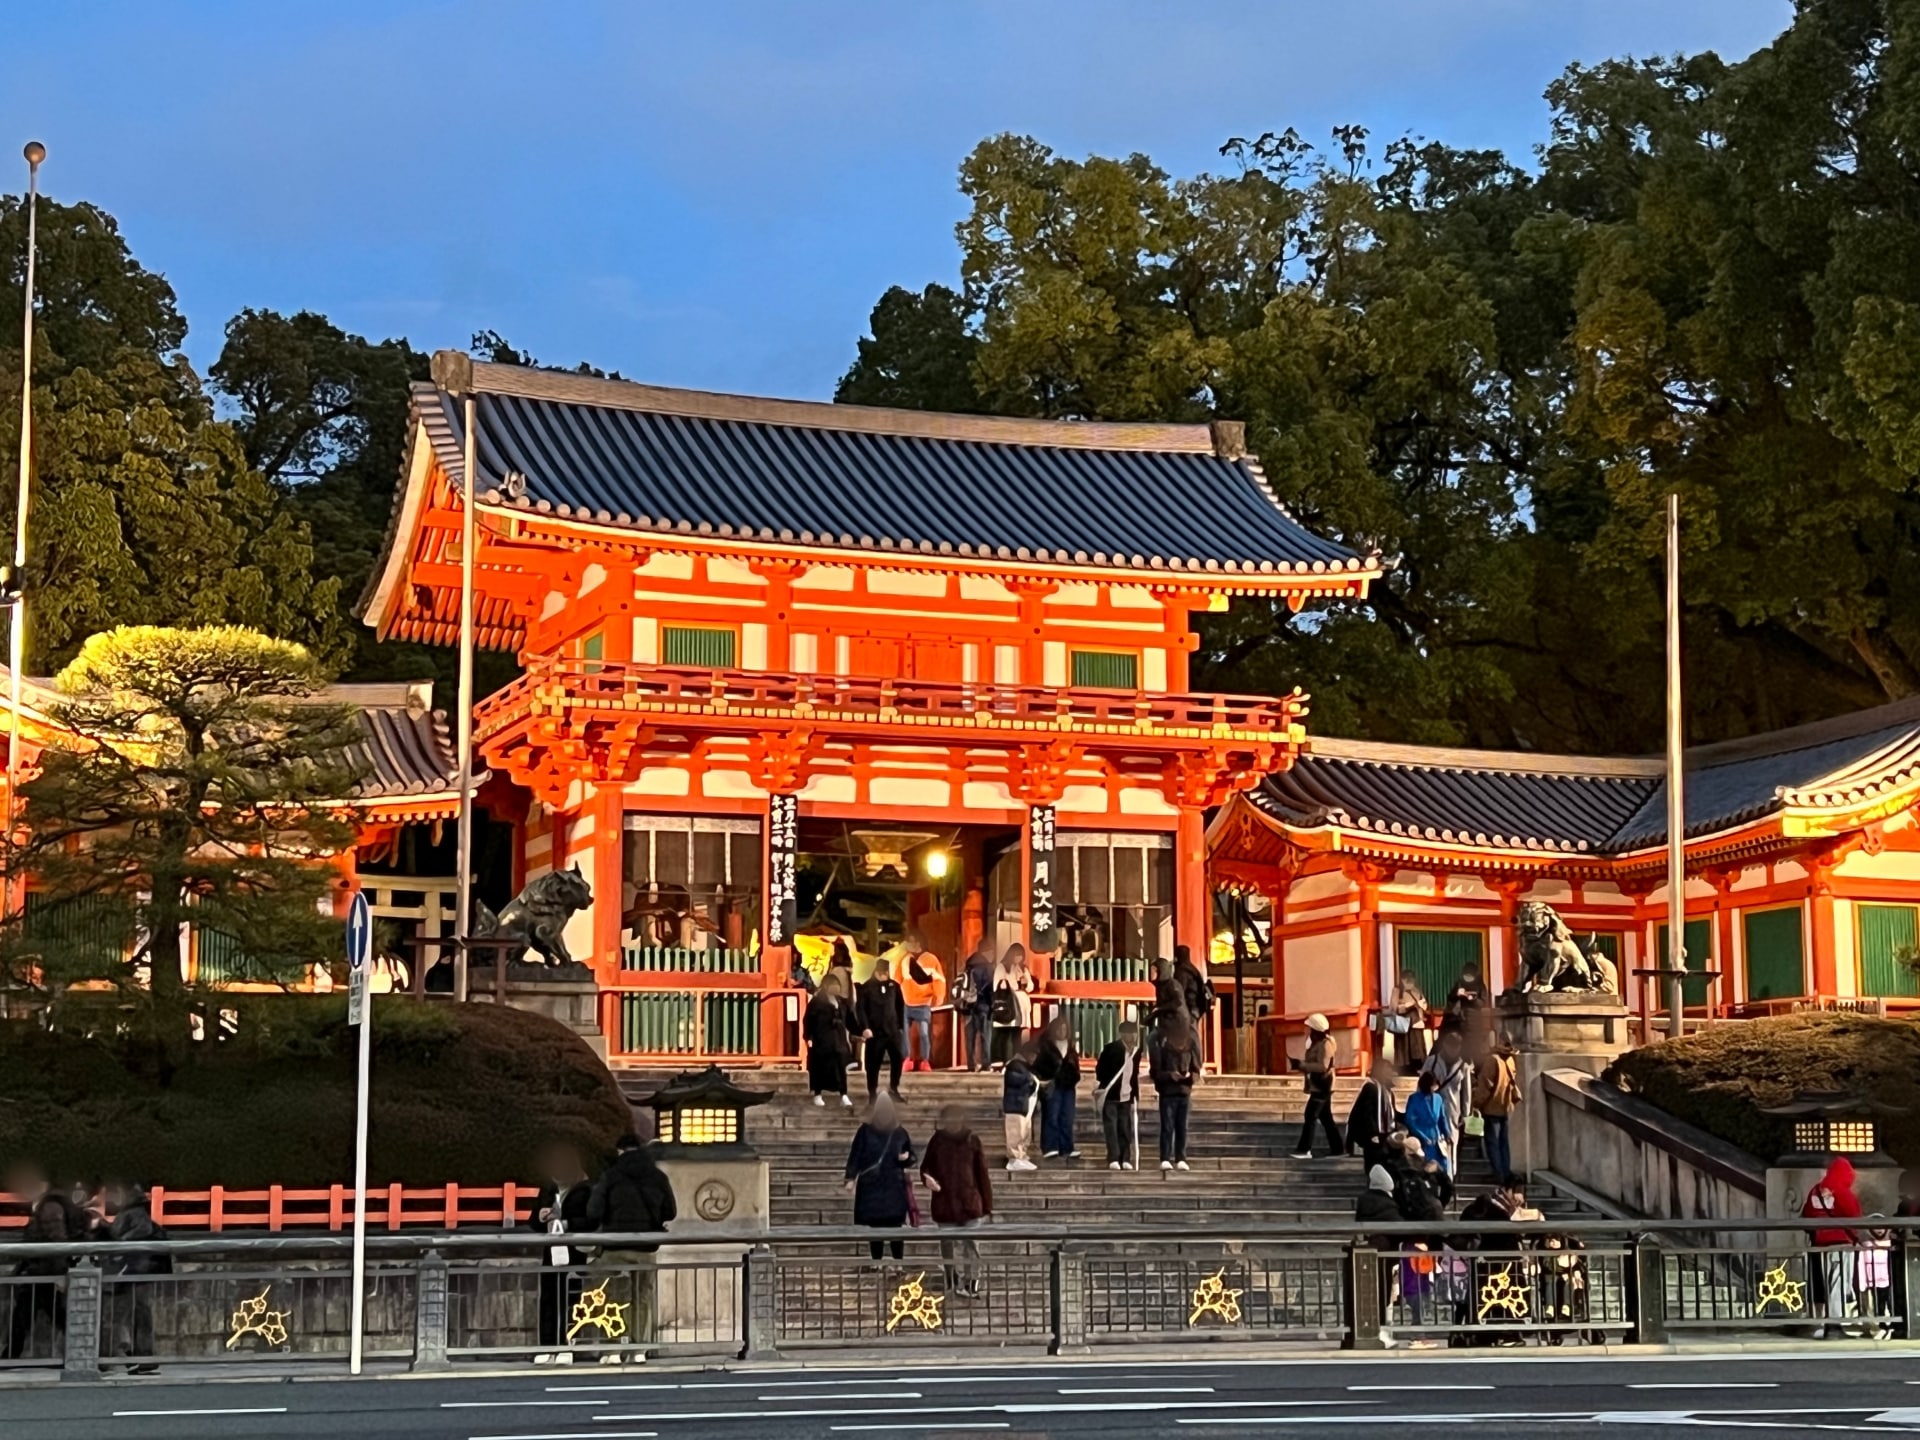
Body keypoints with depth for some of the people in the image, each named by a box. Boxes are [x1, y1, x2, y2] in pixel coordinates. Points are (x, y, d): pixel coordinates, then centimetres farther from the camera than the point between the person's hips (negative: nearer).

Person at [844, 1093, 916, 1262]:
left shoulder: (899, 1132, 5)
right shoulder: (865, 1130, -1)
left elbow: (912, 1159, 14)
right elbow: (855, 1154, -2)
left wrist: (906, 1158, -9)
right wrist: (851, 1178, -8)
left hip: (894, 1188, 1)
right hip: (870, 1186, -1)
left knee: (895, 1228, -3)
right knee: (874, 1228, 2)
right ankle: (876, 1264, 8)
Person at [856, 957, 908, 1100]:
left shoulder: (894, 985, 6)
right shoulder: (867, 987, -4)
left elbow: (900, 1006, 12)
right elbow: (860, 1008, -7)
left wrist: (901, 1026, 9)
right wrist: (865, 1027, -16)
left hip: (892, 1029, 3)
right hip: (875, 1031, -3)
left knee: (899, 1057, -5)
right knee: (873, 1063, 2)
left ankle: (893, 1089, 11)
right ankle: (872, 1093, 12)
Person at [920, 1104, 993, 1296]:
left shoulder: (972, 1141, -1)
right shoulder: (937, 1140, 2)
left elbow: (982, 1173, 2)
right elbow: (926, 1166, 10)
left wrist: (987, 1203, 2)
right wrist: (927, 1178, -15)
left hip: (970, 1204, -1)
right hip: (944, 1205, 1)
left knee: (970, 1244, -2)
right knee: (948, 1245, 6)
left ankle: (971, 1283, 5)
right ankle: (952, 1283, 15)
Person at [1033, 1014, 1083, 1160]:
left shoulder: (1071, 1048, 14)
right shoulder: (1046, 1047, -4)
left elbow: (1076, 1068, 19)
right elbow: (1037, 1066, -5)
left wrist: (1077, 1085, 15)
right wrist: (1039, 1080, -18)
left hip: (1068, 1087, 6)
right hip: (1051, 1087, -6)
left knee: (1067, 1119, 5)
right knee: (1051, 1118, -8)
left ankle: (1067, 1148, 6)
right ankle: (1050, 1148, -9)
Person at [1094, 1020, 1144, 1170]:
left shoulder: (1136, 1051, 5)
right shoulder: (1111, 1048, -11)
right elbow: (1099, 1069, -9)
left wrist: (1135, 1097, 14)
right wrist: (1100, 1088, -16)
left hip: (1126, 1097, 5)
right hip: (1110, 1095, -5)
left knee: (1125, 1129, 5)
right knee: (1111, 1128, -8)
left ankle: (1125, 1159, 10)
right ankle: (1113, 1159, -9)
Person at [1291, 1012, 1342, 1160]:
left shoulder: (1325, 1044, -16)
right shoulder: (1317, 1043, 15)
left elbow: (1323, 1066, -25)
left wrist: (1303, 1065, -23)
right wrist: (1303, 1065, 2)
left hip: (1322, 1086, -11)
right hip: (1318, 1085, 11)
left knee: (1310, 1116, -11)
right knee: (1325, 1118, 12)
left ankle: (1304, 1149, -11)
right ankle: (1337, 1147, 15)